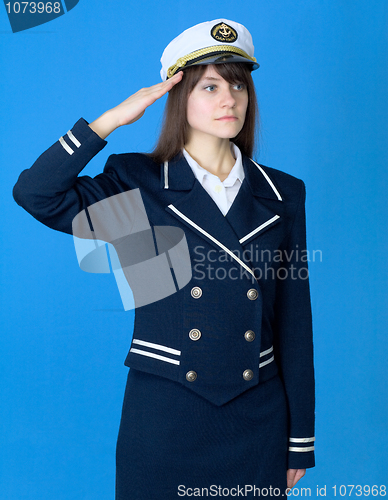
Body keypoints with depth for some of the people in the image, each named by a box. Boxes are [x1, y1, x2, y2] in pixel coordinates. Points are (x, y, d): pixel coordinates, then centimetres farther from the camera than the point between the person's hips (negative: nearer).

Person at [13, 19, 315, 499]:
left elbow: (294, 322, 4)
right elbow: (34, 193, -17)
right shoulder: (138, 185, -2)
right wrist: (114, 118, -16)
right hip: (163, 415, -2)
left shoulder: (282, 194, 3)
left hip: (257, 421, 2)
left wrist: (301, 438, 6)